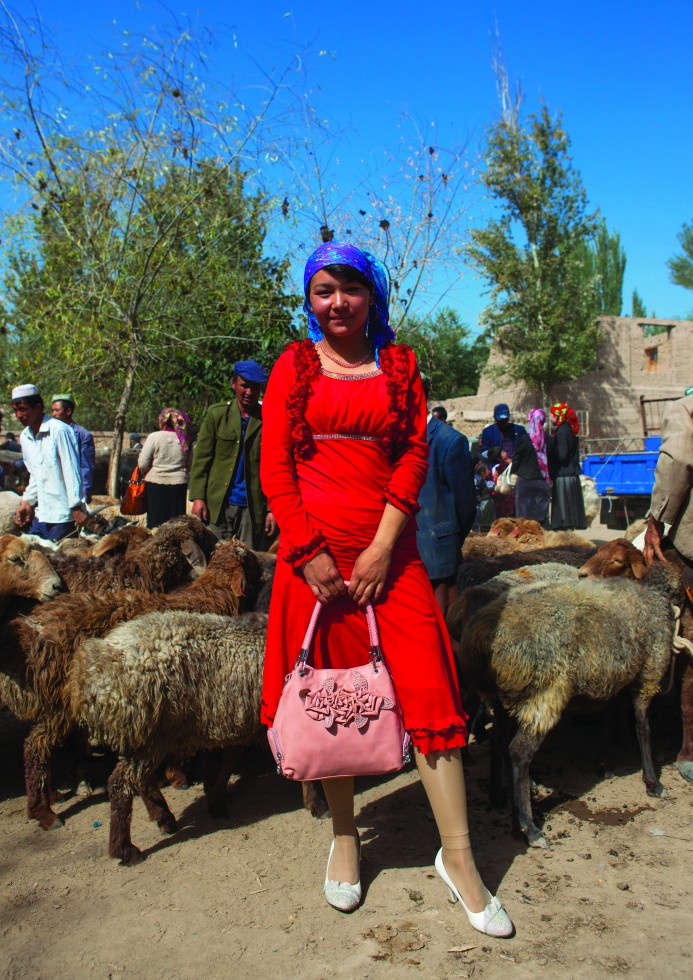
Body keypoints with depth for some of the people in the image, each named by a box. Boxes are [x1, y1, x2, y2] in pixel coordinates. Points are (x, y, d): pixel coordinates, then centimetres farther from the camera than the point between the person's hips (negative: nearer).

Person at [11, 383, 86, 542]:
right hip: (41, 514, 7)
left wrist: (76, 507, -14)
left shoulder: (59, 431, -13)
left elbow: (71, 471, -14)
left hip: (63, 515, -7)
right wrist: (27, 502, 14)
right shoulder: (24, 437, 10)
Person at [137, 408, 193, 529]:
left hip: (156, 483, -2)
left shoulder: (154, 437, -8)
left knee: (155, 522, 5)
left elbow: (142, 464, -6)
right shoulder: (185, 439, 1)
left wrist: (146, 475, 12)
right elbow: (190, 465, 7)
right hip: (179, 483, 2)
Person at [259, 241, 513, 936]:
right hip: (313, 551, 0)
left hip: (389, 550, 1)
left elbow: (414, 455, 2)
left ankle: (457, 855, 9)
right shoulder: (294, 365, 8)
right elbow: (275, 466, 1)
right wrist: (310, 553, -9)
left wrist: (382, 549, -9)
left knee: (428, 689, -4)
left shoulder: (399, 363, 10)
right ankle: (344, 836, 26)